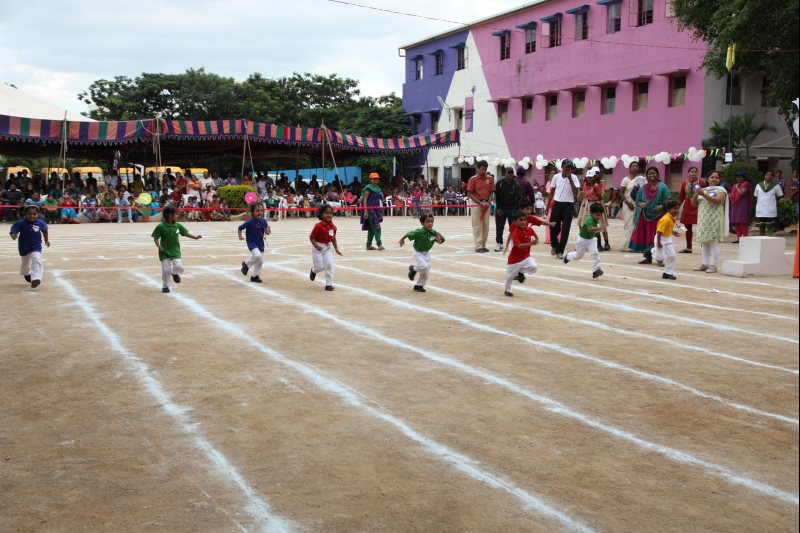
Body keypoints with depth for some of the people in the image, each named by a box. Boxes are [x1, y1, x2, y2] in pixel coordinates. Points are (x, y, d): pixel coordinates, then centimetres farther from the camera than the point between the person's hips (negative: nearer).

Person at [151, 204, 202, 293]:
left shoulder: (178, 225, -1)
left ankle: (175, 273, 22)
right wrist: (158, 246, -20)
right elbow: (156, 238, -5)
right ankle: (165, 286, 21)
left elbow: (186, 233, 8)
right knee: (166, 270, -3)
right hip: (164, 252, -2)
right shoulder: (161, 226, -11)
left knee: (178, 267, -14)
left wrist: (195, 237, -5)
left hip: (175, 251, 2)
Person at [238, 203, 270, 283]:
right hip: (251, 242, -6)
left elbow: (266, 232, 3)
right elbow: (240, 227, -5)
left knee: (260, 261, 9)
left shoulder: (263, 221, -5)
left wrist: (267, 231, -17)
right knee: (257, 255, -28)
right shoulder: (249, 222, -18)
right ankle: (246, 264, 2)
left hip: (260, 243, 6)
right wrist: (240, 236, -9)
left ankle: (255, 276, 27)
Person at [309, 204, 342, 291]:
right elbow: (311, 237, -15)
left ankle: (329, 284, 1)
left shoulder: (333, 227, -4)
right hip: (318, 247, -4)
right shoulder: (318, 226, -20)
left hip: (328, 247, 4)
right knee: (320, 266, 0)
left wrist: (336, 249, 4)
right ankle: (313, 270, 38)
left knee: (329, 264, -8)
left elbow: (333, 238, 9)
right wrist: (316, 246, -27)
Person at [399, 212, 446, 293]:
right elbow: (409, 234, -13)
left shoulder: (434, 233, -14)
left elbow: (441, 242, -2)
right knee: (424, 266, -27)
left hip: (427, 253, 5)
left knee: (426, 272, 10)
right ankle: (413, 269, 6)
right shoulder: (419, 232, -27)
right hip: (418, 253, -5)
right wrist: (402, 239, 2)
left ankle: (418, 285, 33)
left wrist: (438, 239, -24)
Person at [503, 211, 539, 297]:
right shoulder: (515, 233, -22)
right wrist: (530, 243, -42)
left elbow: (535, 235, 20)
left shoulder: (529, 229, -4)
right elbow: (519, 246, -33)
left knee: (533, 267, -22)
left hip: (526, 256, 4)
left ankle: (521, 272, 10)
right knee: (510, 275, 10)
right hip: (515, 258, -4)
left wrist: (536, 240, 4)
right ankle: (507, 290, 38)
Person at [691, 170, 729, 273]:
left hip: (714, 220, -6)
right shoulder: (704, 190, 16)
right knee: (704, 242, 7)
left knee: (714, 242, -6)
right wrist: (696, 195, -7)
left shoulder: (721, 190, -1)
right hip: (703, 220, 6)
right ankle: (705, 264, 13)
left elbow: (717, 201, -19)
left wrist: (703, 194, -23)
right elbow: (694, 203, 14)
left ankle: (713, 265, -7)